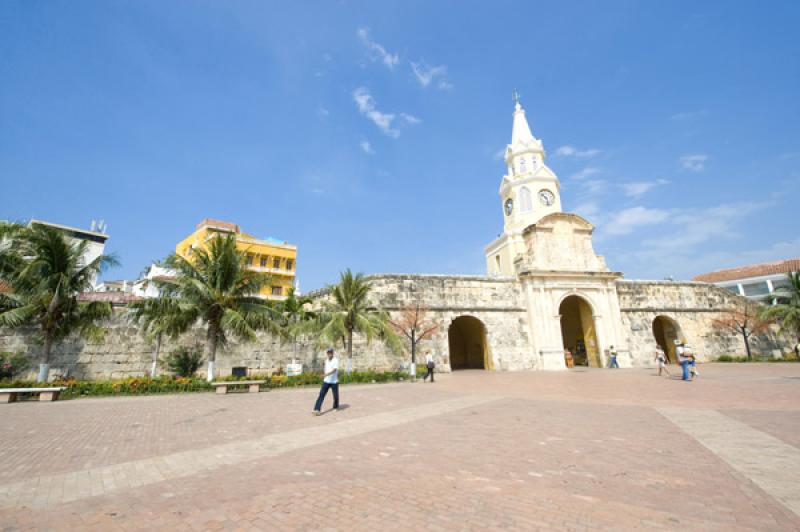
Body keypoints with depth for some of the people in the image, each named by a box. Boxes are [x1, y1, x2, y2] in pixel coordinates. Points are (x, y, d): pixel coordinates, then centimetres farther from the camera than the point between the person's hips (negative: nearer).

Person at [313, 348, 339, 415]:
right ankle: (317, 409, -10)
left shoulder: (336, 360, -14)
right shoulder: (326, 360, 7)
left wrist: (326, 374, -39)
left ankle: (336, 407, 33)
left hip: (334, 382, -4)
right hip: (326, 381, 4)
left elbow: (334, 370, -27)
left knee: (335, 396, 8)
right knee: (321, 395, -8)